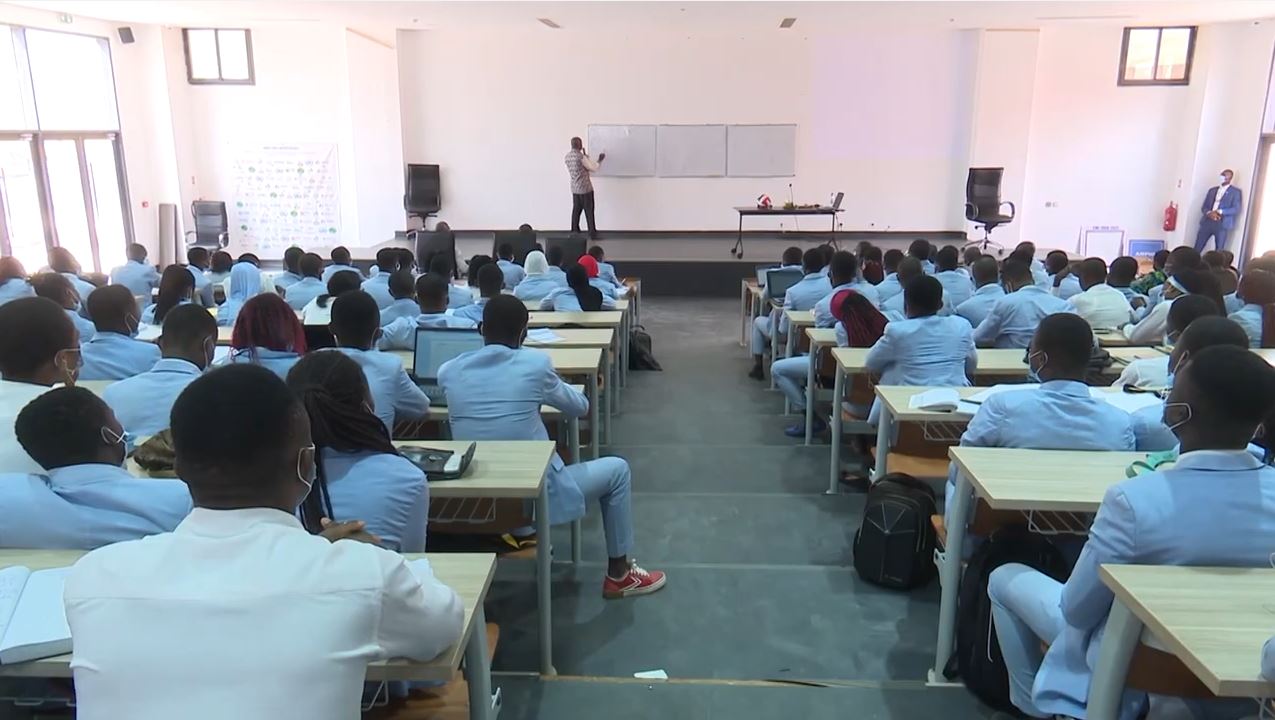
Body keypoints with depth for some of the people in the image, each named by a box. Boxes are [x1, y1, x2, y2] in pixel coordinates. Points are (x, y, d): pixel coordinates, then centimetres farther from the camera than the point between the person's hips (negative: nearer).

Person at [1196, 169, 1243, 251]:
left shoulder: (1235, 192, 5)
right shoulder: (1212, 190, 18)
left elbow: (1236, 209, -5)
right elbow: (1204, 206, 12)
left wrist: (1219, 212, -16)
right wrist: (1209, 213, -10)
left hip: (1222, 224, -4)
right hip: (1207, 222, 4)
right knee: (1197, 249, 0)